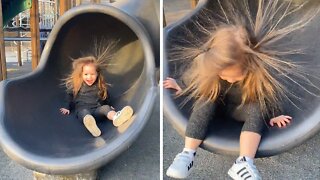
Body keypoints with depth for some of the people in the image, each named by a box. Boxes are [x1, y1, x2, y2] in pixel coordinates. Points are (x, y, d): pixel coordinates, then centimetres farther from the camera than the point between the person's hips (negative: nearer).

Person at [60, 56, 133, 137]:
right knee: (84, 113, -37)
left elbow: (105, 96, 26)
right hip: (82, 109, -2)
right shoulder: (75, 86, 5)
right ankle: (90, 124, -76)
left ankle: (116, 117, -64)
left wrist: (108, 105, 27)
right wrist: (66, 107, 18)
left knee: (106, 107, -28)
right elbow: (69, 95, 18)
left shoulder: (100, 86, 10)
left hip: (97, 109, 3)